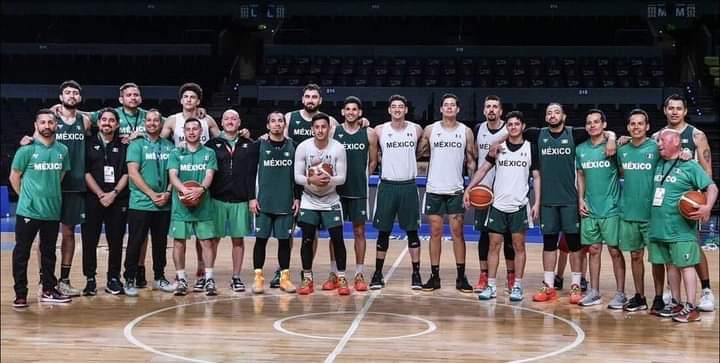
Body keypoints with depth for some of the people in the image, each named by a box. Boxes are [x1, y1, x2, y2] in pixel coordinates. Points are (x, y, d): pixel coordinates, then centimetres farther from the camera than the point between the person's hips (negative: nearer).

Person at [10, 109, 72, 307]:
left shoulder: (63, 150, 5)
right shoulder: (26, 149, -6)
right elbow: (14, 177, 1)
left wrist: (49, 194, 13)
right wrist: (27, 197, 4)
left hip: (52, 211, 4)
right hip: (28, 211, -4)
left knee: (49, 253, 12)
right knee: (21, 253, 1)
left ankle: (48, 291, 22)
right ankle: (20, 294, 7)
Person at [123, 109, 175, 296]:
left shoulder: (169, 146, 10)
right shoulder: (137, 145, -2)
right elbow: (133, 173, -9)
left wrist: (167, 193, -6)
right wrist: (152, 194, -14)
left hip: (163, 204, 4)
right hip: (140, 203, -4)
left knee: (160, 243, 11)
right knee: (135, 242, -1)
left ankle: (159, 278, 22)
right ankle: (130, 279, 6)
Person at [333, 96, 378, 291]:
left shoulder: (369, 133, 0)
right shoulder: (333, 131, 0)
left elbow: (373, 161, 8)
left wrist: (362, 178, 5)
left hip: (359, 190, 0)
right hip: (337, 189, 0)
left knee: (359, 231, 4)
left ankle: (359, 275, 12)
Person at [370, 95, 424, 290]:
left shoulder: (416, 129, 2)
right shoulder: (380, 130, 0)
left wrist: (411, 157, 7)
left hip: (408, 186, 0)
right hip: (387, 185, 0)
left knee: (412, 231, 3)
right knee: (383, 231, 4)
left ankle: (416, 274, 9)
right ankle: (378, 273, 12)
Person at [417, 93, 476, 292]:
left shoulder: (466, 132, 4)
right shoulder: (430, 130, 3)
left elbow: (471, 161, 6)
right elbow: (419, 154, 9)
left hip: (456, 190, 0)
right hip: (434, 189, 0)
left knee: (457, 232, 1)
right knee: (435, 232, 3)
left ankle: (461, 277, 7)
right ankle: (435, 276, 10)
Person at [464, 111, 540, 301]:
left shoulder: (530, 148, 2)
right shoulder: (499, 147, 6)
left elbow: (536, 177, 4)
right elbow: (483, 169, 8)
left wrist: (537, 203, -4)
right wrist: (468, 189, -2)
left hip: (519, 206, -1)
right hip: (498, 204, 1)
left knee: (518, 246, 3)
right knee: (494, 245, 2)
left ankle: (517, 286, 11)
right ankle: (491, 286, 8)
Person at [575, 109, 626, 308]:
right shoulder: (581, 149, 8)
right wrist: (581, 199, 7)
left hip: (610, 208, -4)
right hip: (589, 209, 4)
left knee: (615, 251, 0)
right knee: (594, 250, 10)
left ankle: (620, 293, 7)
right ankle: (594, 292, 18)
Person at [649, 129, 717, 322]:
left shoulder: (690, 166, -5)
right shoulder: (658, 166, 12)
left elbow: (711, 187, -8)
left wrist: (707, 207, -22)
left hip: (681, 229, -6)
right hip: (659, 227, 6)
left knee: (686, 265, -5)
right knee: (671, 265, 13)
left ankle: (691, 307, -4)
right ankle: (675, 303, 22)